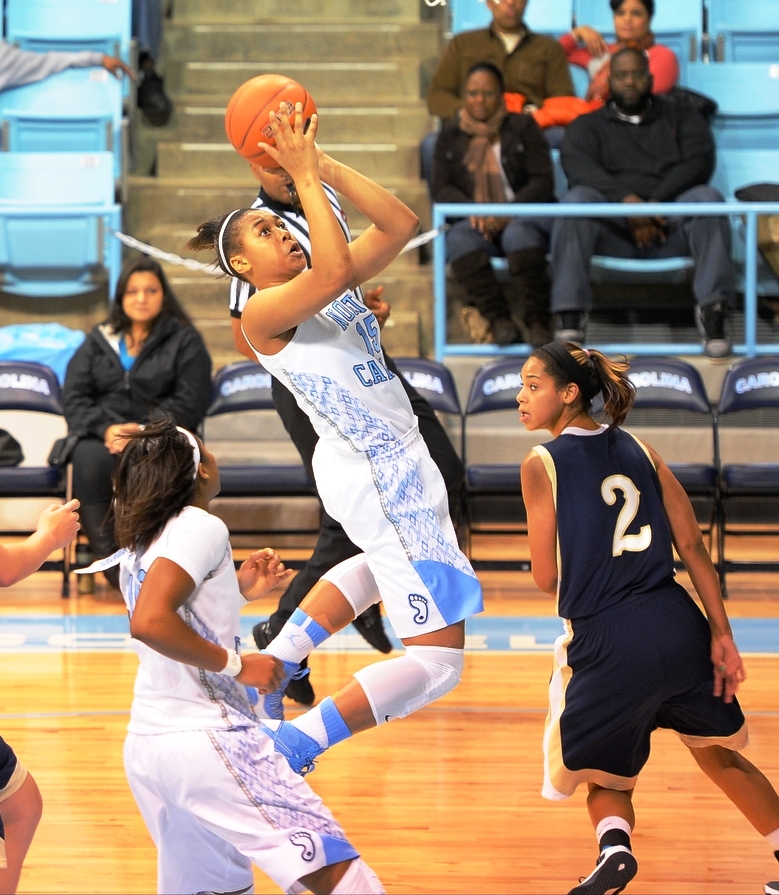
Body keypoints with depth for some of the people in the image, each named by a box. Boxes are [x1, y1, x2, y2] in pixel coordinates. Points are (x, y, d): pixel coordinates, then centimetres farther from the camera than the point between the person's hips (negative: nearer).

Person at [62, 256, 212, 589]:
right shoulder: (98, 341, 21)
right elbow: (73, 396, 11)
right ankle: (111, 561, -35)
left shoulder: (185, 342, 12)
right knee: (89, 462, -36)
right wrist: (105, 429, -9)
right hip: (102, 437, 2)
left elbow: (191, 402, 1)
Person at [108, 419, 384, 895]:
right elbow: (149, 623, -22)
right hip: (204, 738, -9)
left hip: (146, 744, 9)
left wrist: (237, 591, 27)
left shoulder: (138, 544, 18)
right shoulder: (200, 527, -8)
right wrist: (236, 664, -15)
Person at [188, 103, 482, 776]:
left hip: (394, 462, 10)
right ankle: (288, 750, -18)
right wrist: (305, 177, -24)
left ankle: (274, 663, 32)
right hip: (379, 473, -10)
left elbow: (401, 225, 0)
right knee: (438, 660, -12)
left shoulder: (329, 285, 10)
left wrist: (327, 166, -6)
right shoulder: (262, 313, -14)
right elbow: (335, 270, -32)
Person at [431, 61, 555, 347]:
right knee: (459, 237, -34)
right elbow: (440, 188, 8)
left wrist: (507, 214, -15)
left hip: (520, 219, -1)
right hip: (473, 223, 2)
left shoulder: (523, 128, 12)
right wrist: (472, 211, -14)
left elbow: (543, 182, 2)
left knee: (519, 233, -37)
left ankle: (537, 323, -38)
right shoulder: (450, 134, 18)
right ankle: (498, 320, -41)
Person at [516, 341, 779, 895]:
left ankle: (613, 846, -16)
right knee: (720, 756, 25)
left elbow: (546, 578, 0)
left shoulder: (541, 464, -2)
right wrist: (722, 634, 7)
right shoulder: (638, 450, 11)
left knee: (607, 778, 14)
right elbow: (692, 546, 7)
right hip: (679, 628, 4)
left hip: (608, 646, -4)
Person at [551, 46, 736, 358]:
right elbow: (580, 168, -1)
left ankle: (712, 309, -37)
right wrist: (627, 201, -21)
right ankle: (570, 314, -41)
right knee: (576, 200, -30)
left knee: (707, 198, -30)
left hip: (670, 225, 0)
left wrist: (656, 203, -16)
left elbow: (698, 161, 3)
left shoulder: (682, 117, 23)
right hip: (612, 227, 0)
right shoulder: (587, 126, 21)